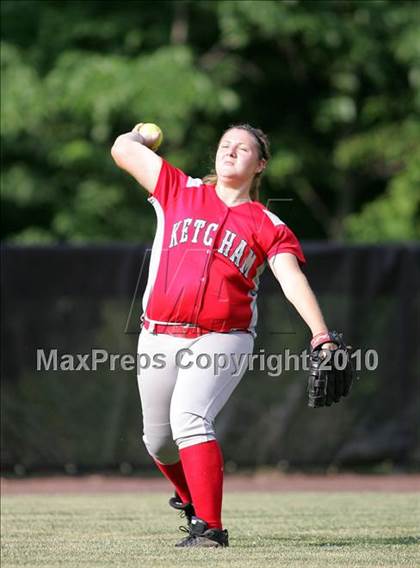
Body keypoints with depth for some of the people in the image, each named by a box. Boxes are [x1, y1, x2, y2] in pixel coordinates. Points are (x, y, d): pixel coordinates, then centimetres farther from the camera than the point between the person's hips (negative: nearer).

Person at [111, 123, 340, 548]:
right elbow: (123, 149, 11)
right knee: (158, 439, 11)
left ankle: (209, 526, -25)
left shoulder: (268, 226, 5)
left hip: (222, 340, -3)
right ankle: (192, 500, 41)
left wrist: (320, 335, -22)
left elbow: (293, 279, -9)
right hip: (160, 338, 4)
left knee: (189, 419, -25)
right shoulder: (180, 191, 10)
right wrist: (141, 138, 33)